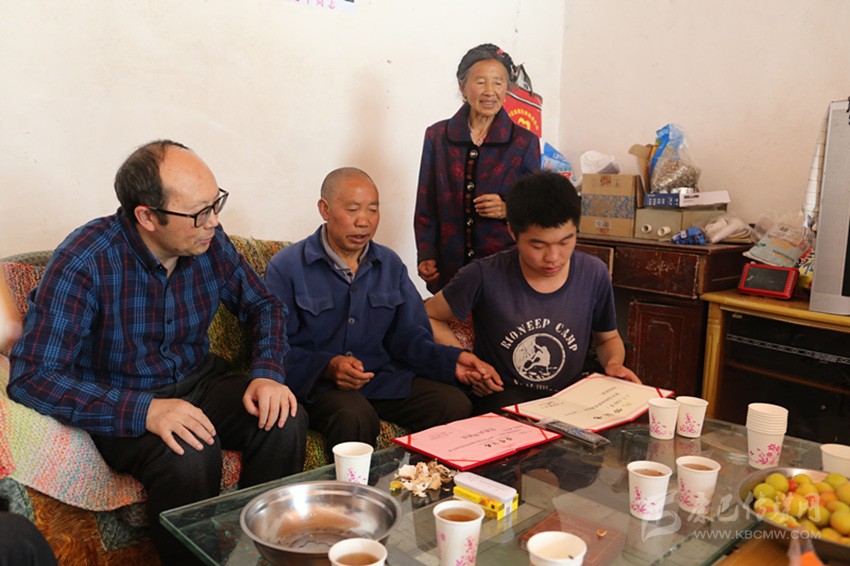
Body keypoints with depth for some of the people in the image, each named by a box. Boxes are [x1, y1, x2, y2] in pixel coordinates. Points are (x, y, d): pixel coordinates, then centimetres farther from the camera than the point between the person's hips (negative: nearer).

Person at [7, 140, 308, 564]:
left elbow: (263, 306, 6)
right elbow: (31, 376, -26)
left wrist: (268, 373, -13)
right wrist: (144, 411, -36)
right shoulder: (84, 264, -23)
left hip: (198, 382, 5)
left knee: (285, 421, -22)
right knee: (190, 456, -35)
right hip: (122, 408, -4)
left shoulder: (210, 242, -7)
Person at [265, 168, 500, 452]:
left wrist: (452, 360, -9)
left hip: (384, 377, 5)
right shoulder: (286, 267, -3)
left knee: (455, 404, -19)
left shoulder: (391, 265, 13)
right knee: (355, 417, -37)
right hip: (317, 383, -4)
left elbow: (409, 336, 10)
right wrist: (327, 367, -25)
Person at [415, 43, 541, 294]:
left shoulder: (524, 142, 1)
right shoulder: (437, 137, 5)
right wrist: (425, 255, -3)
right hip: (449, 268, 1)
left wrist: (507, 210, -14)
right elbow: (425, 206, 7)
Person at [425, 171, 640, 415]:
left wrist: (614, 363, -7)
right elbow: (428, 316, 3)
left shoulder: (594, 274, -4)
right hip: (502, 397, -5)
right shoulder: (485, 276, -13)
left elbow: (608, 338, 15)